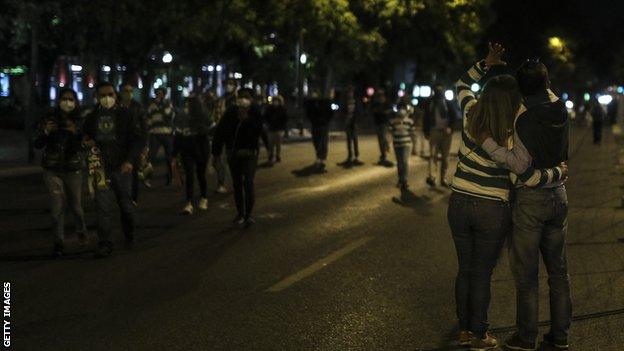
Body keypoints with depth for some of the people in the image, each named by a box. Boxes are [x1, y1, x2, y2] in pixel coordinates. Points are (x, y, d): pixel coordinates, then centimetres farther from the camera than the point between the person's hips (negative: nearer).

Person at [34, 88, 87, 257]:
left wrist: (76, 132, -24)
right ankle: (59, 241, 4)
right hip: (52, 169, 0)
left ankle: (81, 230, 36)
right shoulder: (50, 119, 0)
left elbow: (86, 144, -7)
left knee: (76, 204, 7)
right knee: (57, 206, -7)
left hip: (73, 169, 0)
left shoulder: (80, 121, 0)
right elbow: (38, 145, 0)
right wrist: (45, 132, -19)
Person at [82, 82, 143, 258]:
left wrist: (129, 160, -18)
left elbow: (137, 139, -4)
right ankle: (104, 244, -3)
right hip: (101, 168, 1)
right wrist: (87, 143, -2)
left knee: (126, 204, 9)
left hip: (121, 168, -1)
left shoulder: (124, 115, 0)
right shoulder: (92, 117, 9)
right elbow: (85, 137, 23)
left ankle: (129, 235, 34)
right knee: (103, 207, -7)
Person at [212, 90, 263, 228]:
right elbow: (220, 132, 0)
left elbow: (257, 132, -19)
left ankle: (248, 215, -17)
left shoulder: (255, 114, -9)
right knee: (237, 184, 13)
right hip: (233, 153, 3)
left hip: (250, 153, -3)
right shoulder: (230, 113, -6)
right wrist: (216, 151, -2)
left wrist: (247, 121, -27)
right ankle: (240, 213, 27)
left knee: (248, 182, -16)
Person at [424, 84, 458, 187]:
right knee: (433, 154, -13)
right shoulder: (430, 103, 9)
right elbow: (426, 119, 13)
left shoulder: (448, 103, 6)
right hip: (434, 131, 0)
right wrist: (426, 132, 6)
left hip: (446, 132, 0)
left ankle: (443, 178, 8)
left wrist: (450, 128, -13)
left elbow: (454, 117, 2)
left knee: (445, 156, 2)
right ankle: (431, 177, -23)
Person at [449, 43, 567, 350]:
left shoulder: (471, 115, -5)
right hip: (492, 211, -4)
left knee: (464, 269, 16)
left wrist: (485, 64, 9)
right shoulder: (512, 136, -18)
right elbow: (528, 177, -22)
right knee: (482, 274, 7)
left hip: (459, 204, 4)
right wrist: (559, 172, -6)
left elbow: (462, 84, 15)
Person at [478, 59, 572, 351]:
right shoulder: (561, 110, 0)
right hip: (558, 195, 6)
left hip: (531, 200, -6)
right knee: (558, 270, 13)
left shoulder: (526, 119, -19)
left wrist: (486, 142, -21)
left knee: (526, 272, 3)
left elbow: (520, 165, -22)